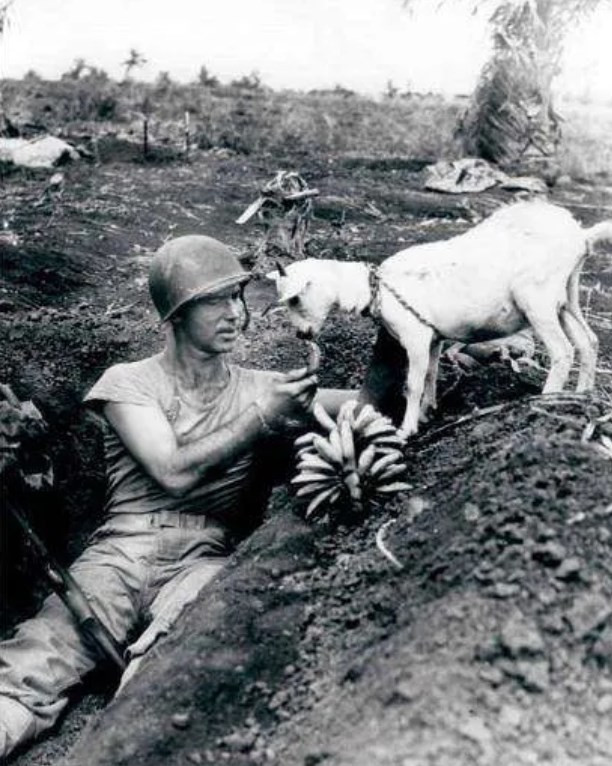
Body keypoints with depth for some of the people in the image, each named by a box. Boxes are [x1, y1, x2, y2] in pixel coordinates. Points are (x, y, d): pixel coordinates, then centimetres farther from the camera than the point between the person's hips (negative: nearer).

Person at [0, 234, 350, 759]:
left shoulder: (259, 388, 17)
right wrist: (263, 419, -5)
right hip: (124, 551, -1)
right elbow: (174, 473, -5)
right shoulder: (128, 383, 9)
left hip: (209, 558, 1)